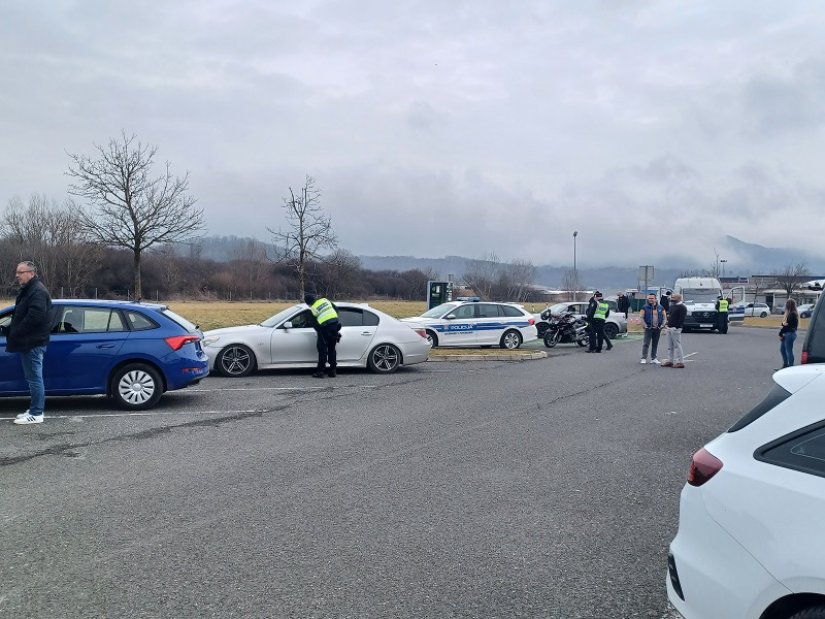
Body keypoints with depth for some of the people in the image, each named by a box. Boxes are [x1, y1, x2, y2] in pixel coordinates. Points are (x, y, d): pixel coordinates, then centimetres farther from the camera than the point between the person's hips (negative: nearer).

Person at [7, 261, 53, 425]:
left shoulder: (37, 291, -16)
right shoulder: (28, 290, 18)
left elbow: (34, 317, -26)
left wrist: (15, 333, -18)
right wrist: (12, 331, 10)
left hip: (33, 343, -11)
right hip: (28, 342, 11)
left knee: (35, 378, -5)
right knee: (33, 378, 15)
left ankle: (36, 414, -1)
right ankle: (34, 410, 23)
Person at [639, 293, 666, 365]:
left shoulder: (660, 308, 9)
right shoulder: (645, 307, -1)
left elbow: (664, 317, 12)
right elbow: (641, 317, -4)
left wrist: (662, 325, 0)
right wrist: (645, 325, -12)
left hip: (657, 329, 3)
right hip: (648, 328, -3)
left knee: (655, 344, 9)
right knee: (646, 344, -8)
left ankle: (653, 358, 16)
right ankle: (644, 358, -5)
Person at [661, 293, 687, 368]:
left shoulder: (682, 307, -10)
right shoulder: (672, 306, 18)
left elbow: (682, 319, -17)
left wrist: (677, 327, -23)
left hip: (676, 329, -9)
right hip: (669, 328, 10)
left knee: (677, 345, -8)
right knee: (670, 346, 13)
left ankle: (680, 362, -5)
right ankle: (670, 361, 18)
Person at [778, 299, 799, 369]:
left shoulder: (792, 314, -18)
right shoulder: (789, 313, 11)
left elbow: (788, 325, -17)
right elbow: (784, 323, 11)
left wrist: (781, 334, -10)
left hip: (790, 334, -10)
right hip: (786, 334, 10)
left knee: (789, 351, -3)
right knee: (782, 349, 16)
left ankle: (790, 366, 4)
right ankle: (785, 364, 24)